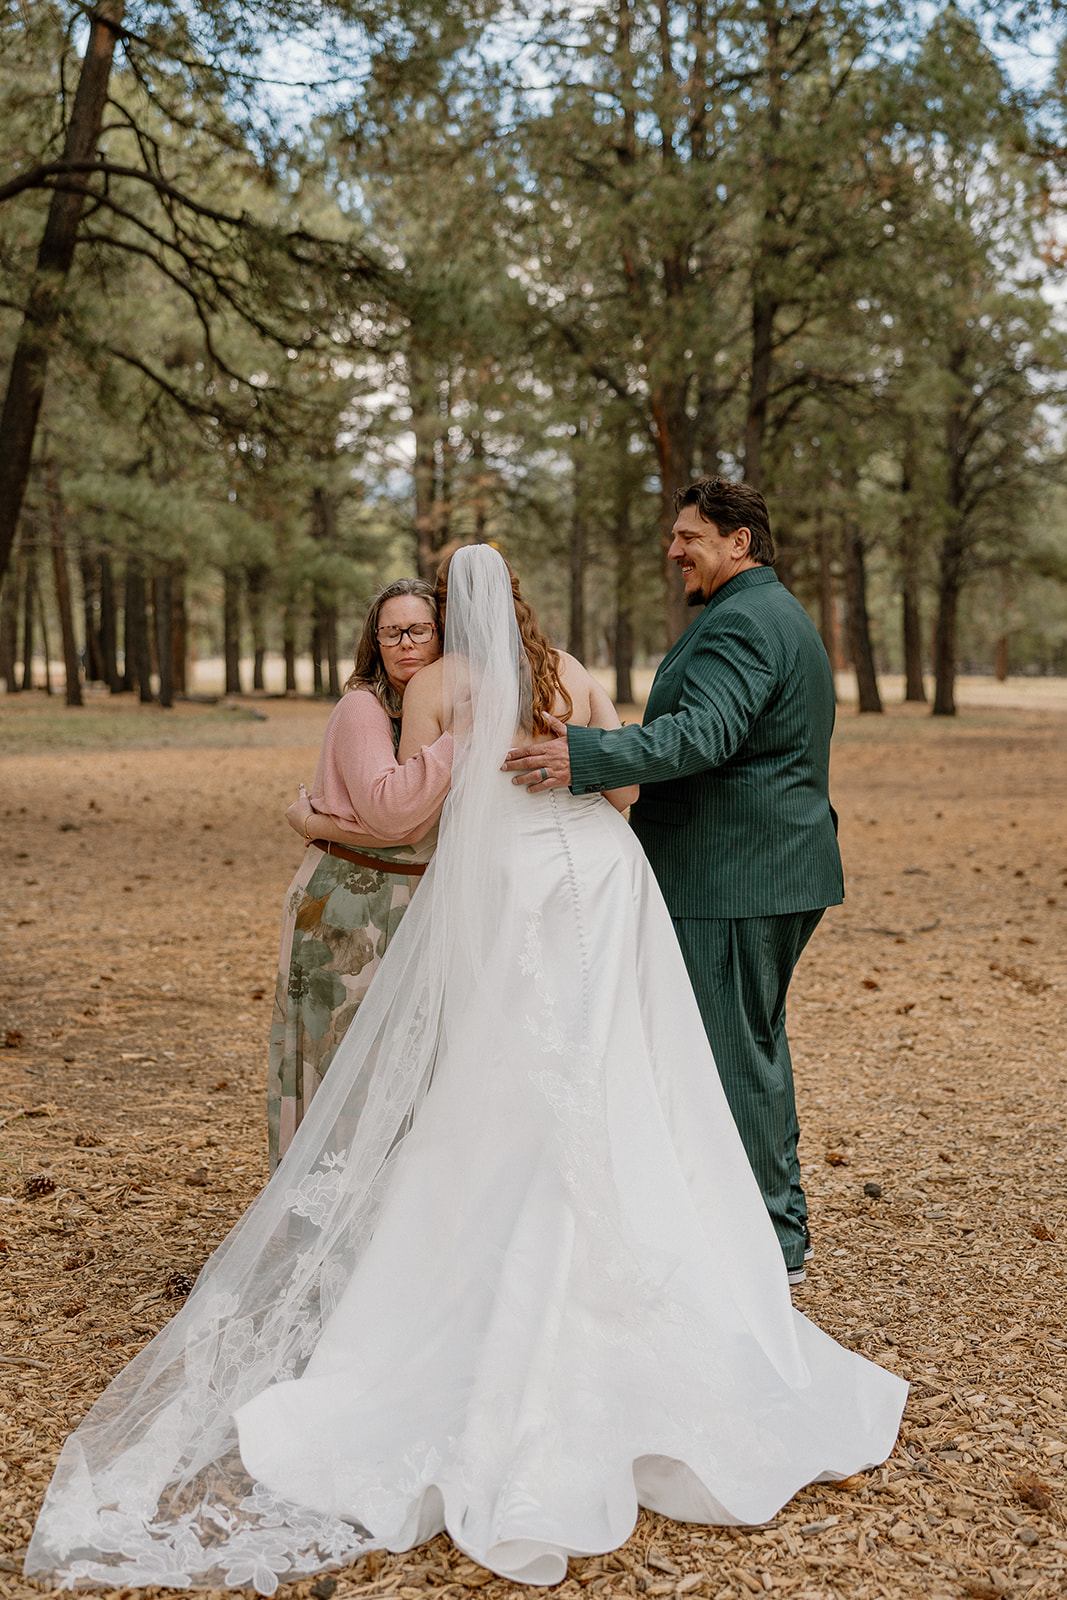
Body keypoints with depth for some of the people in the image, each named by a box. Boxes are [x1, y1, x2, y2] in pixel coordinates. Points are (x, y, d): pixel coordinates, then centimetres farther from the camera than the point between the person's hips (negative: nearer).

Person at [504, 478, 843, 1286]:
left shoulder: (741, 621, -15)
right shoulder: (781, 614, 20)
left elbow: (705, 732, -30)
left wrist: (588, 757, -39)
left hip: (733, 877, -11)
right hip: (781, 866, 11)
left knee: (736, 1052, -4)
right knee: (756, 1042, 19)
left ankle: (768, 1246, 5)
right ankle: (783, 1224, 30)